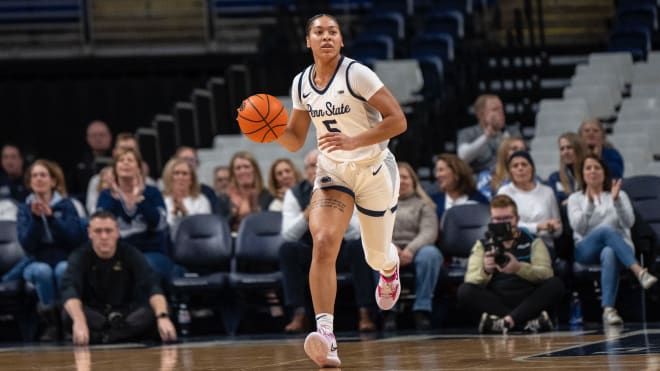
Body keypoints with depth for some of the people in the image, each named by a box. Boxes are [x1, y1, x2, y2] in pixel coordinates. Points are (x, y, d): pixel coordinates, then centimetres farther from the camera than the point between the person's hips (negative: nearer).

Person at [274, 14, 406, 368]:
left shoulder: (356, 74, -18)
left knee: (377, 257, 14)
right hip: (332, 172, 3)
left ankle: (390, 266, 57)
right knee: (322, 243, -24)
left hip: (375, 171, -3)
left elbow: (398, 121, -21)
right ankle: (326, 338, -34)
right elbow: (295, 141, 9)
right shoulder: (301, 83, 0)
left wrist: (353, 142, -31)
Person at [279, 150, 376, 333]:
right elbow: (288, 235, -18)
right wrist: (308, 213, -34)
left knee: (359, 246, -33)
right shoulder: (294, 194, -6)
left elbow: (354, 234, -19)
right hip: (310, 254, 1)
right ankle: (299, 314, -27)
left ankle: (364, 312, -27)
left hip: (341, 252, -1)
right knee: (287, 249, -30)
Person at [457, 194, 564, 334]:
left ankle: (506, 320, -36)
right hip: (496, 301, 1)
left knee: (555, 284, -26)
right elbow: (470, 280, -3)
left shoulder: (533, 242, 8)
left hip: (529, 301, -1)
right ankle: (526, 321, -32)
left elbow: (546, 273, -9)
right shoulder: (482, 245, 11)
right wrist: (485, 271, -27)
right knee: (465, 291, -25)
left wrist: (519, 268, -29)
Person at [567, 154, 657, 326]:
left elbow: (629, 222, 1)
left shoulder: (619, 194, 20)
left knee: (609, 254, -40)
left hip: (619, 246, 0)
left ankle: (608, 309, -57)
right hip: (586, 250, 0)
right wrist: (590, 203, -16)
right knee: (606, 231, -36)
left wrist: (616, 200, -15)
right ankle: (639, 271, -55)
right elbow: (578, 227, -1)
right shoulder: (575, 198, 18)